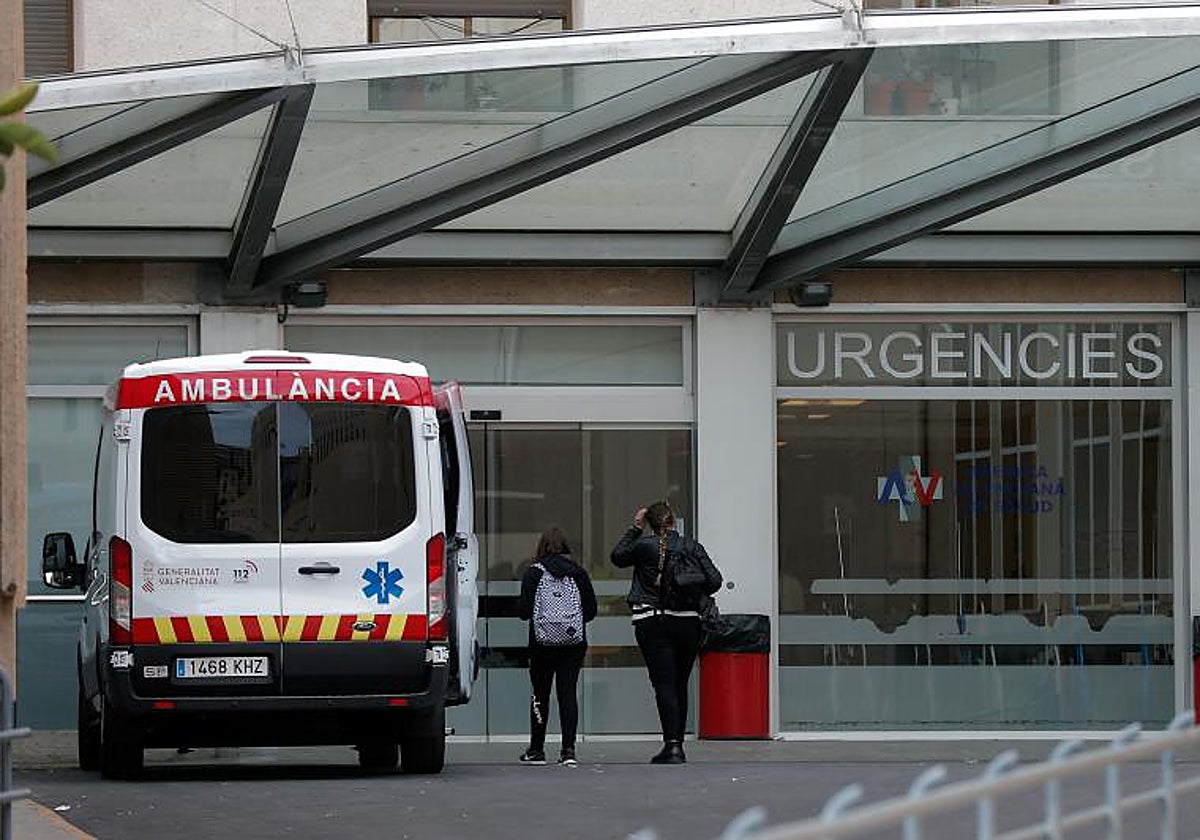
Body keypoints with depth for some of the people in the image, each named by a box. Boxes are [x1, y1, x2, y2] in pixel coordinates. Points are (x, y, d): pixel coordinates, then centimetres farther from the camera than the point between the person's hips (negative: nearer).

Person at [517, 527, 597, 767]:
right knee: (568, 693, 0)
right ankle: (568, 749, -9)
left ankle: (536, 749, 15)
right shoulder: (578, 573, 3)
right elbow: (591, 610, 3)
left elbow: (524, 610, -8)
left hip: (543, 641, -2)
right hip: (574, 641, 2)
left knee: (540, 694, 9)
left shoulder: (534, 573, -3)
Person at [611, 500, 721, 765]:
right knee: (679, 685, 13)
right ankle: (677, 744, 18)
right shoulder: (692, 547, 2)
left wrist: (635, 528, 20)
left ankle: (672, 744, -18)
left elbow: (618, 557, 14)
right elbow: (714, 581, -3)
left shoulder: (644, 545, -4)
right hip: (688, 622, 3)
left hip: (652, 623, -3)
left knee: (664, 684, -7)